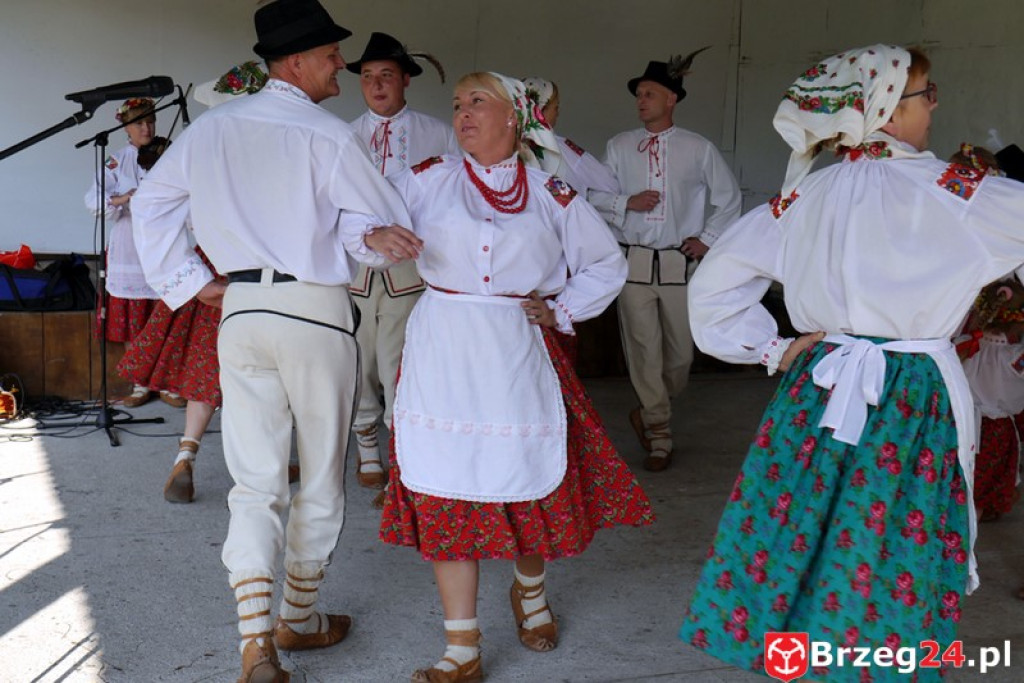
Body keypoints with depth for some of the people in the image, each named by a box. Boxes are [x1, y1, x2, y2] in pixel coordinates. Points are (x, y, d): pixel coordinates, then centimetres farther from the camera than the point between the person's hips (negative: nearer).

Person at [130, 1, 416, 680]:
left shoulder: (211, 128, 6)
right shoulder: (328, 134, -9)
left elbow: (150, 202, 14)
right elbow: (389, 223, -9)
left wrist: (188, 280, 14)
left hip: (240, 309, 4)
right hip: (316, 310, -4)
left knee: (254, 483, 8)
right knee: (321, 478, 13)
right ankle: (299, 618, 28)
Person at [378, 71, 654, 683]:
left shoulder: (550, 194, 7)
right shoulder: (427, 180, 6)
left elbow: (608, 264, 15)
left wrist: (562, 310, 4)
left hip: (517, 355, 0)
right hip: (444, 355, 0)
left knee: (530, 483, 6)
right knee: (447, 493, 0)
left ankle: (531, 590, 40)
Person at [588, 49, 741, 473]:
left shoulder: (698, 149, 6)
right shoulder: (620, 147, 8)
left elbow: (729, 198, 15)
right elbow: (595, 196, 9)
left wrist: (707, 238, 6)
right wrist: (627, 202, -9)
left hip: (680, 261, 0)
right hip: (633, 259, 0)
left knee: (681, 349, 4)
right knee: (643, 348, -2)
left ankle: (649, 413, 30)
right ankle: (659, 434, 12)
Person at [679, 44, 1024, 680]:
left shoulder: (803, 195, 4)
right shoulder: (949, 191, -10)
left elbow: (715, 282, 8)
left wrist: (772, 348, 10)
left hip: (818, 389, 5)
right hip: (912, 406, -5)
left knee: (804, 533, 14)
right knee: (895, 561, 7)